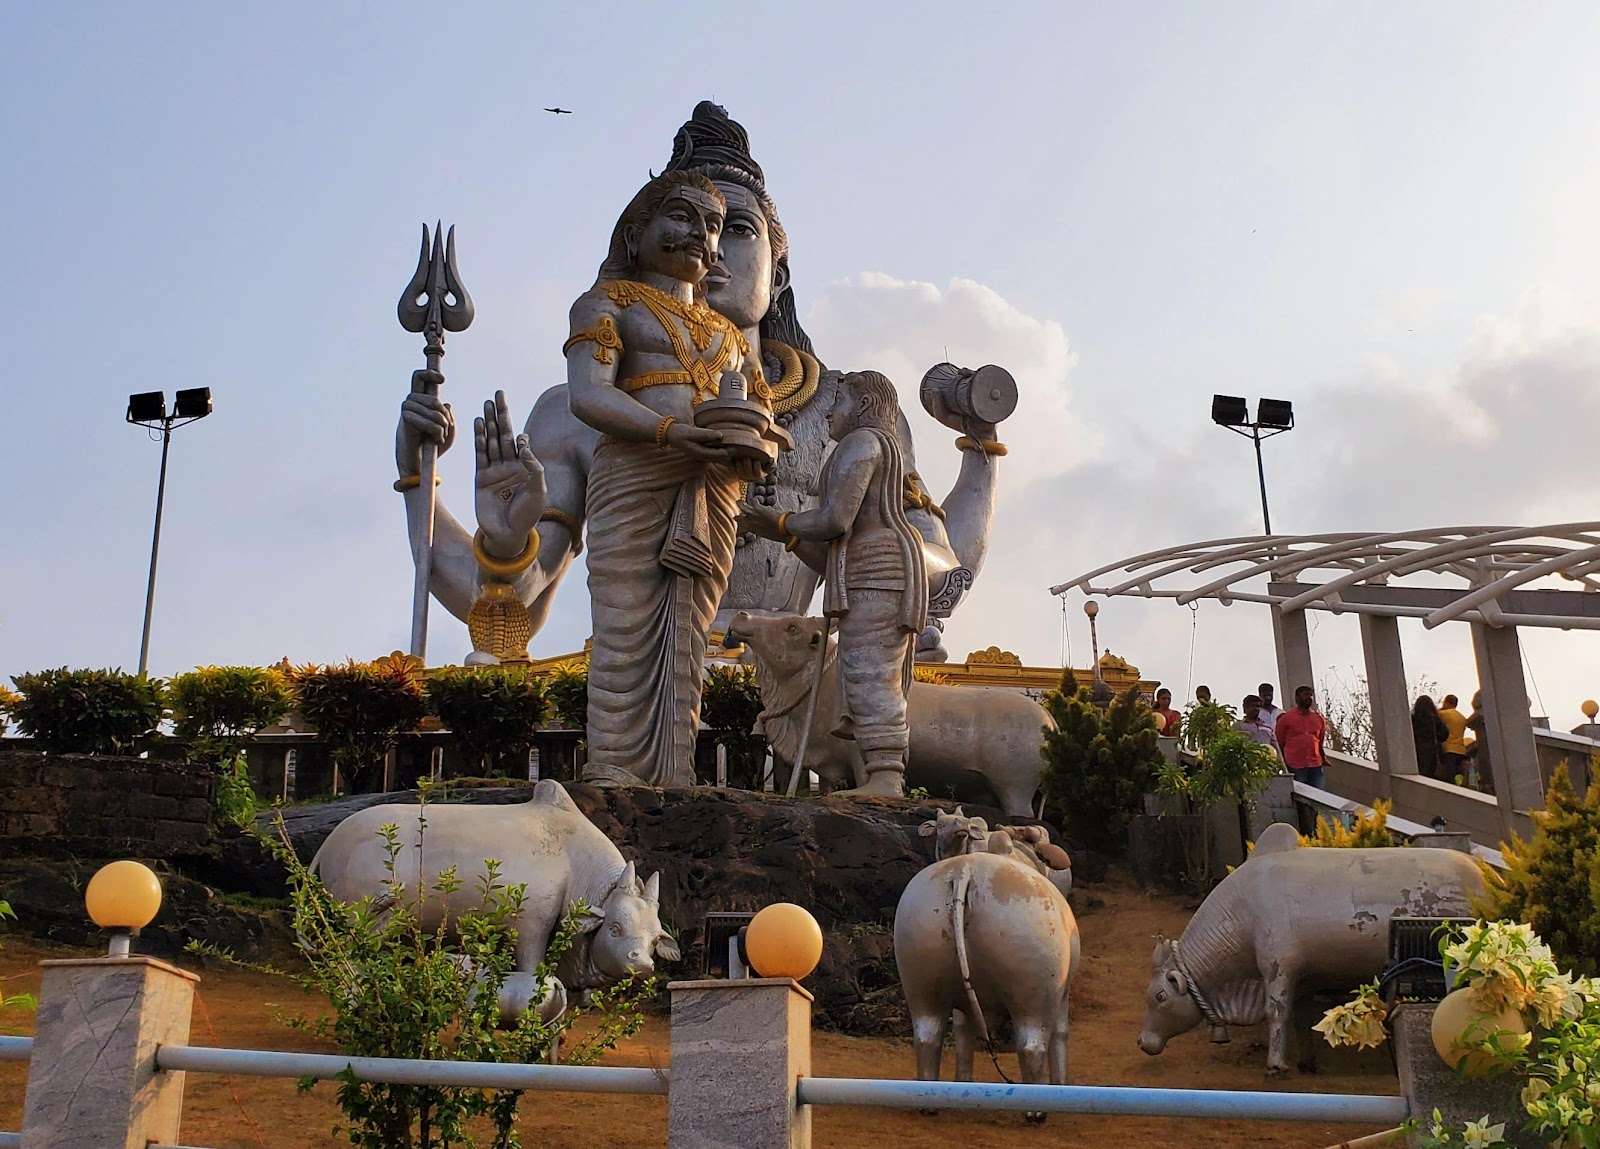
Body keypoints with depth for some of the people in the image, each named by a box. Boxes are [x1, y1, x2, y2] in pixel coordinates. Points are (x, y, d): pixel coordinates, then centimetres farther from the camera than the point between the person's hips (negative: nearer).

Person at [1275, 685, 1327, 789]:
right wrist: (1283, 762, 1)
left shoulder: (1319, 718, 14)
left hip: (1316, 765, 4)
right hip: (1294, 767, -4)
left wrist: (1323, 756, 12)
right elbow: (1278, 743, 5)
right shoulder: (1286, 718, 1)